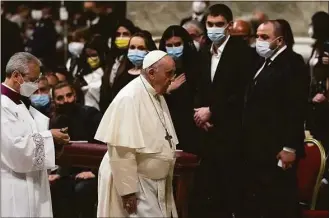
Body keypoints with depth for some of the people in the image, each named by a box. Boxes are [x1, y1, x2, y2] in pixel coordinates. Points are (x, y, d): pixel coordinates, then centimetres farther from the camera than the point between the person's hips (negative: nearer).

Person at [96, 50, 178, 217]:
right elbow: (122, 150, -22)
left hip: (155, 182, 9)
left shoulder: (157, 96, 10)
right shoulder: (129, 98, -18)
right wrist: (127, 190, -23)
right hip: (133, 182, -9)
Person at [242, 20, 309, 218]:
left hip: (278, 150, -9)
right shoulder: (264, 63, 16)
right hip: (258, 149, 9)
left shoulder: (293, 64, -12)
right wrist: (247, 142, 13)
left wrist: (290, 148, -21)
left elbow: (297, 109, -18)